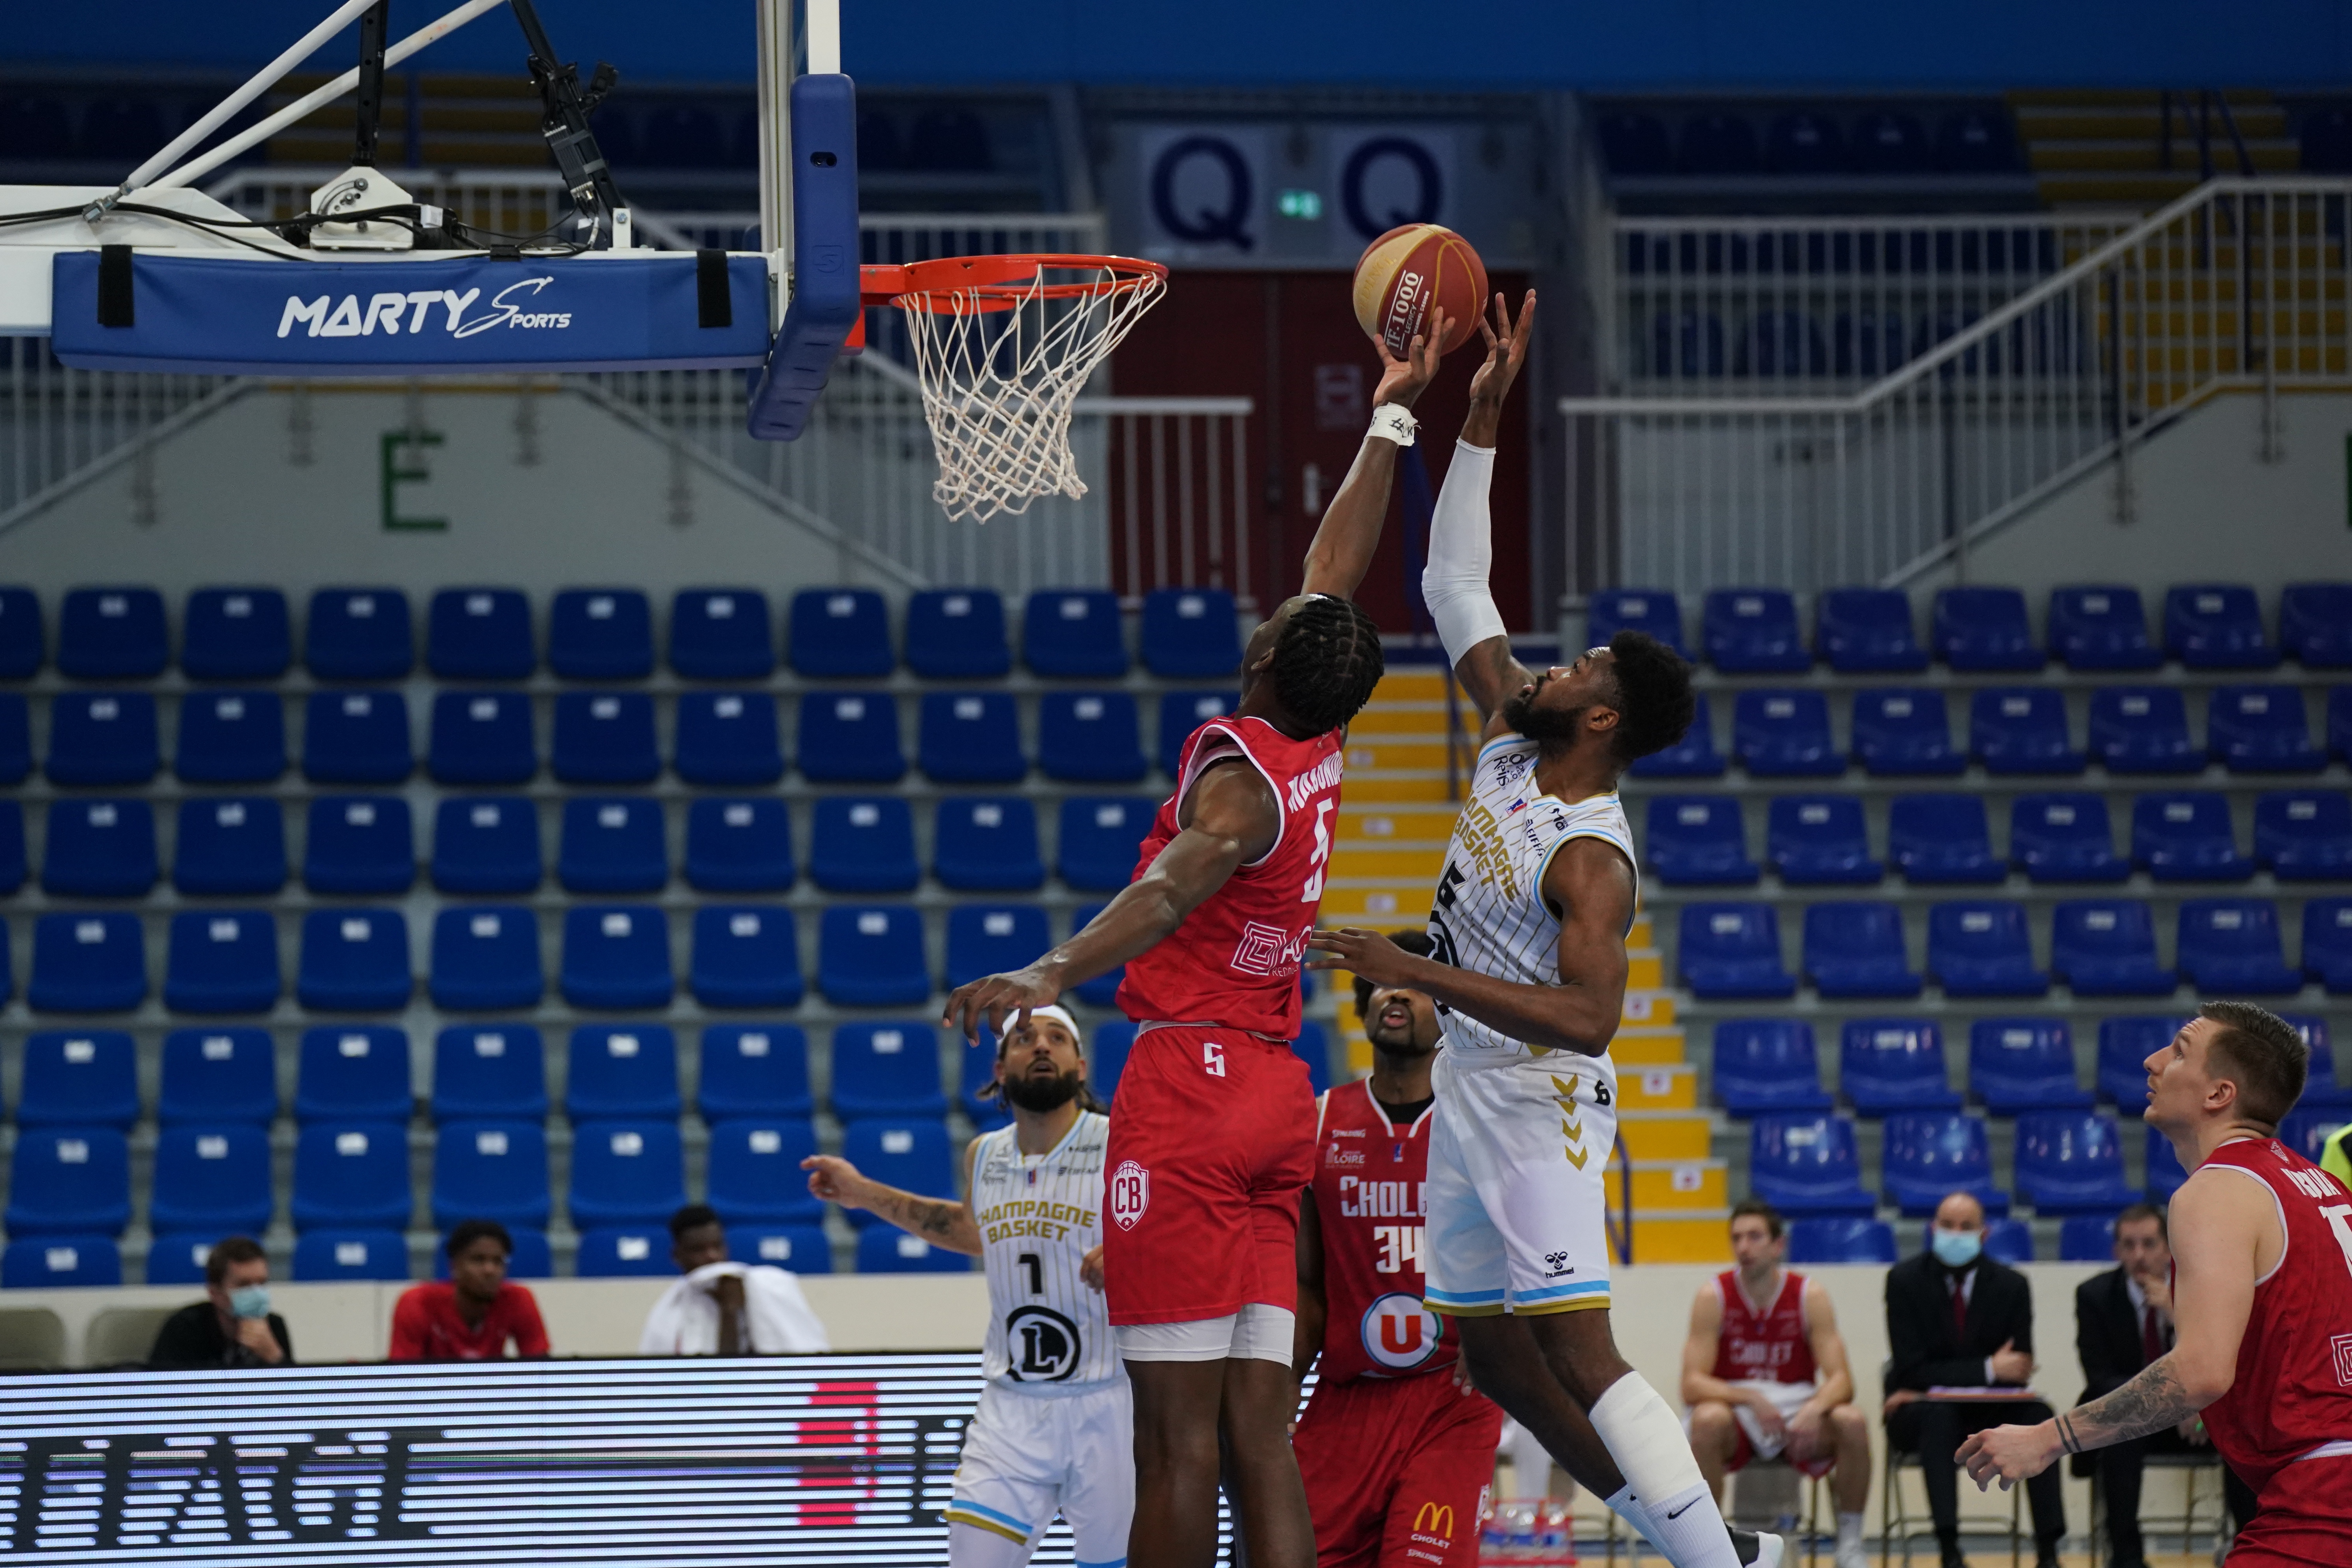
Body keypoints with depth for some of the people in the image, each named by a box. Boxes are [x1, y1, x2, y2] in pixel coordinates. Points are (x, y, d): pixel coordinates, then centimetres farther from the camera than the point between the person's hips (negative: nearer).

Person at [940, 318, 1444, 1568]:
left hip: (1191, 1083, -8)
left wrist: (1045, 975, -46)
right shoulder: (1318, 753, 10)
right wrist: (1392, 412, 35)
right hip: (1274, 1096, 8)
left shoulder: (1241, 770, -11)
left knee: (1176, 1427, -8)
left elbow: (1167, 891, -30)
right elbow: (1337, 569, 25)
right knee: (1258, 1423, 2)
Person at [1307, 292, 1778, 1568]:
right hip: (1470, 1097, 10)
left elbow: (1589, 1018, -31)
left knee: (1575, 1355, -16)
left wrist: (1422, 975, -33)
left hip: (1539, 1109, -9)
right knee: (1494, 1356, 11)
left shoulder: (1591, 860, -21)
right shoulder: (1512, 743, 3)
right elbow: (1454, 591, 9)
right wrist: (1479, 421, 1)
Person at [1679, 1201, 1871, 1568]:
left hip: (1799, 1415, 1)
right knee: (1708, 1421, -36)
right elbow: (1692, 1386, -16)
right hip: (1737, 1417, -1)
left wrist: (1814, 1410, -36)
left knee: (1852, 1422, -29)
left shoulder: (1811, 1296, -6)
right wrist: (1751, 1399, -32)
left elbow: (1841, 1381, -13)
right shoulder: (1714, 1297, -8)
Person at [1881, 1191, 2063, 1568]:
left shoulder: (2010, 1285, -1)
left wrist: (1933, 1389, -15)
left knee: (2038, 1415, -27)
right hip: (1917, 1413, -3)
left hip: (1985, 1414, 3)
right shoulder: (1905, 1281, -7)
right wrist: (1988, 1370, -22)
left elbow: (2018, 1373, -5)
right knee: (1939, 1416, -37)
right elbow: (1912, 1370, -13)